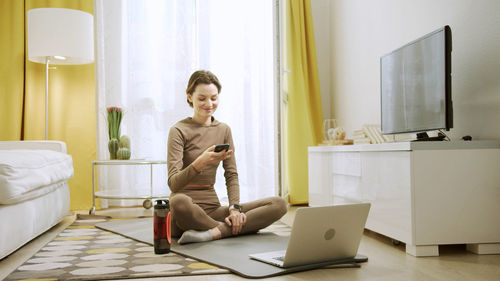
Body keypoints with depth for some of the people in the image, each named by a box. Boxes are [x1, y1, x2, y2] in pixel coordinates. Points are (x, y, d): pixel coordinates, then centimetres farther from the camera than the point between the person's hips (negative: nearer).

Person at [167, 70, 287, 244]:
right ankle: (229, 229, -18)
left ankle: (212, 233, -28)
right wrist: (201, 162, -33)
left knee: (279, 204, -14)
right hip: (186, 212, -5)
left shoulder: (224, 130, 13)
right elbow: (173, 183, -15)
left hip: (212, 209, 5)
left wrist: (234, 208, -10)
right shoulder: (179, 131, -4)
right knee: (179, 201, -43)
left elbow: (231, 175, 8)